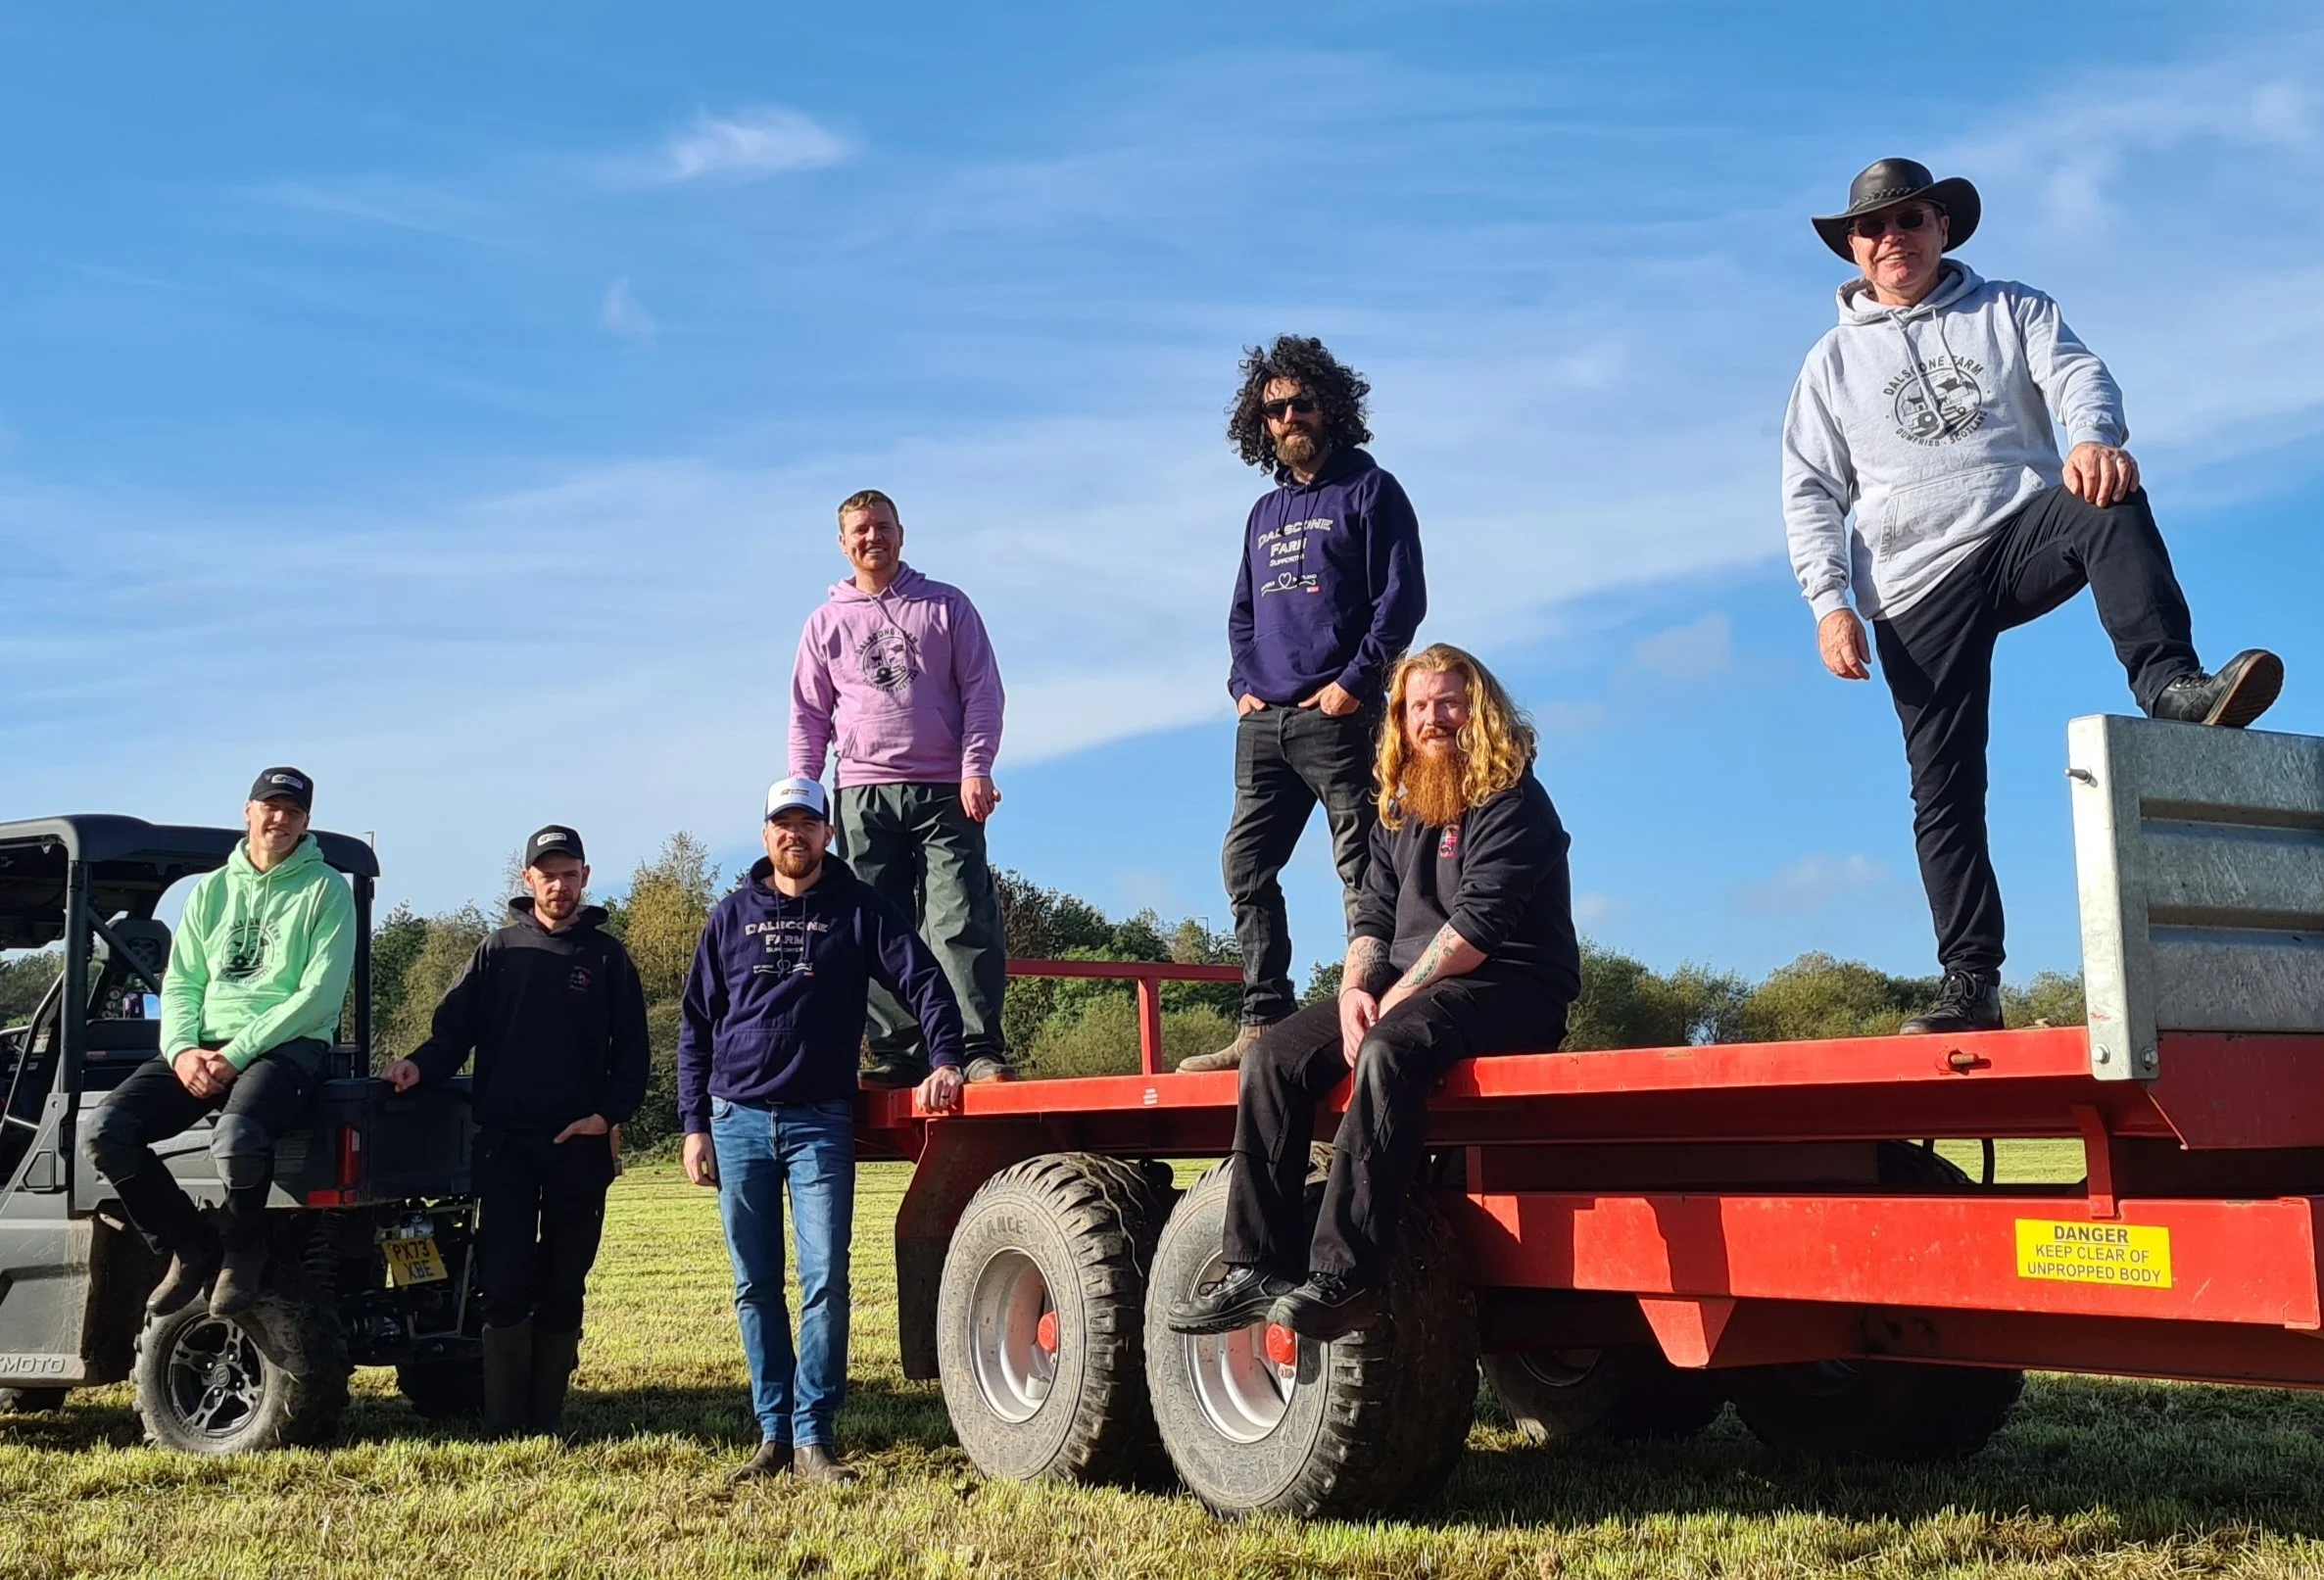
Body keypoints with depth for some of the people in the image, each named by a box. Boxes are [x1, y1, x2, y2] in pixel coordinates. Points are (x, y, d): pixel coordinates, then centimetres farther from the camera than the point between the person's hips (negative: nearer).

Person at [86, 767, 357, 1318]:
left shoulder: (326, 890, 2)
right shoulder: (212, 890, 17)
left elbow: (320, 993, -8)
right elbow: (180, 982, 13)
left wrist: (238, 1052, -16)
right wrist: (182, 1048, -9)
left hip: (289, 1044, -5)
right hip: (203, 1048, 5)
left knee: (236, 1138, -37)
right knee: (109, 1131, -20)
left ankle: (243, 1249, -4)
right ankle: (191, 1248, 2)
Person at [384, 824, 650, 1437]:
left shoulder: (607, 955, 9)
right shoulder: (498, 949, 10)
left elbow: (633, 1050, 7)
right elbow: (455, 1028, 5)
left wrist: (609, 1113, -7)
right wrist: (420, 1064, -15)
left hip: (579, 1144, 0)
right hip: (505, 1140, 0)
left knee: (562, 1287, 5)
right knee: (505, 1282, -5)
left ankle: (547, 1415, 13)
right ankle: (503, 1421, 3)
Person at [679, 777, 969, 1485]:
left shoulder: (857, 909, 5)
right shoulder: (732, 916, 11)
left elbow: (924, 981, 0)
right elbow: (696, 1025, 11)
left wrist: (944, 1060, -16)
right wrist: (695, 1122, 5)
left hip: (821, 1125, -2)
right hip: (739, 1121, 3)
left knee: (825, 1282, -8)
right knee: (755, 1288, 6)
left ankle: (814, 1435, -2)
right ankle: (773, 1433, 13)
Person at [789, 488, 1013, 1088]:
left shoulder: (946, 606, 11)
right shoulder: (827, 623, 16)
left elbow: (982, 691, 5)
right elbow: (808, 718, 16)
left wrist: (976, 767, -7)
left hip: (946, 792, -2)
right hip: (863, 796, 2)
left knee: (961, 921, -11)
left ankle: (982, 1050, -14)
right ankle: (899, 1055, 2)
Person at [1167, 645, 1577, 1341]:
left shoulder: (1512, 802, -7)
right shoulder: (1398, 814, 18)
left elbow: (1479, 922, -17)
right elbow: (1372, 918, 13)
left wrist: (1394, 1001, -17)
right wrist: (1354, 991, -7)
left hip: (1510, 993, -8)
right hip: (1402, 989, 8)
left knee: (1390, 1049, -37)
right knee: (1275, 1056, -11)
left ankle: (1343, 1276, -42)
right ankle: (1258, 1267, -18)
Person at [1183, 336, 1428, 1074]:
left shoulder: (1369, 491, 3)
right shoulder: (1265, 512, 21)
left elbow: (1401, 598, -5)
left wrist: (1354, 682, -13)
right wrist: (1242, 684, 9)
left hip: (1339, 715, -7)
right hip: (1263, 722, 7)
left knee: (1362, 872, -6)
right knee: (1246, 866, 2)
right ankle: (1264, 1023, 3)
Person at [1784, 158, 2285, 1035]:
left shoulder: (2011, 310, 14)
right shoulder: (1833, 362, 14)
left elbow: (2078, 375, -4)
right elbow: (1812, 494, 9)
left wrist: (2094, 435, -30)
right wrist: (1830, 603, -6)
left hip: (2025, 533, 0)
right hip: (1918, 587, 0)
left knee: (2111, 503, -34)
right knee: (1943, 788, -5)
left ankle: (2170, 684, -44)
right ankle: (1971, 980, -2)